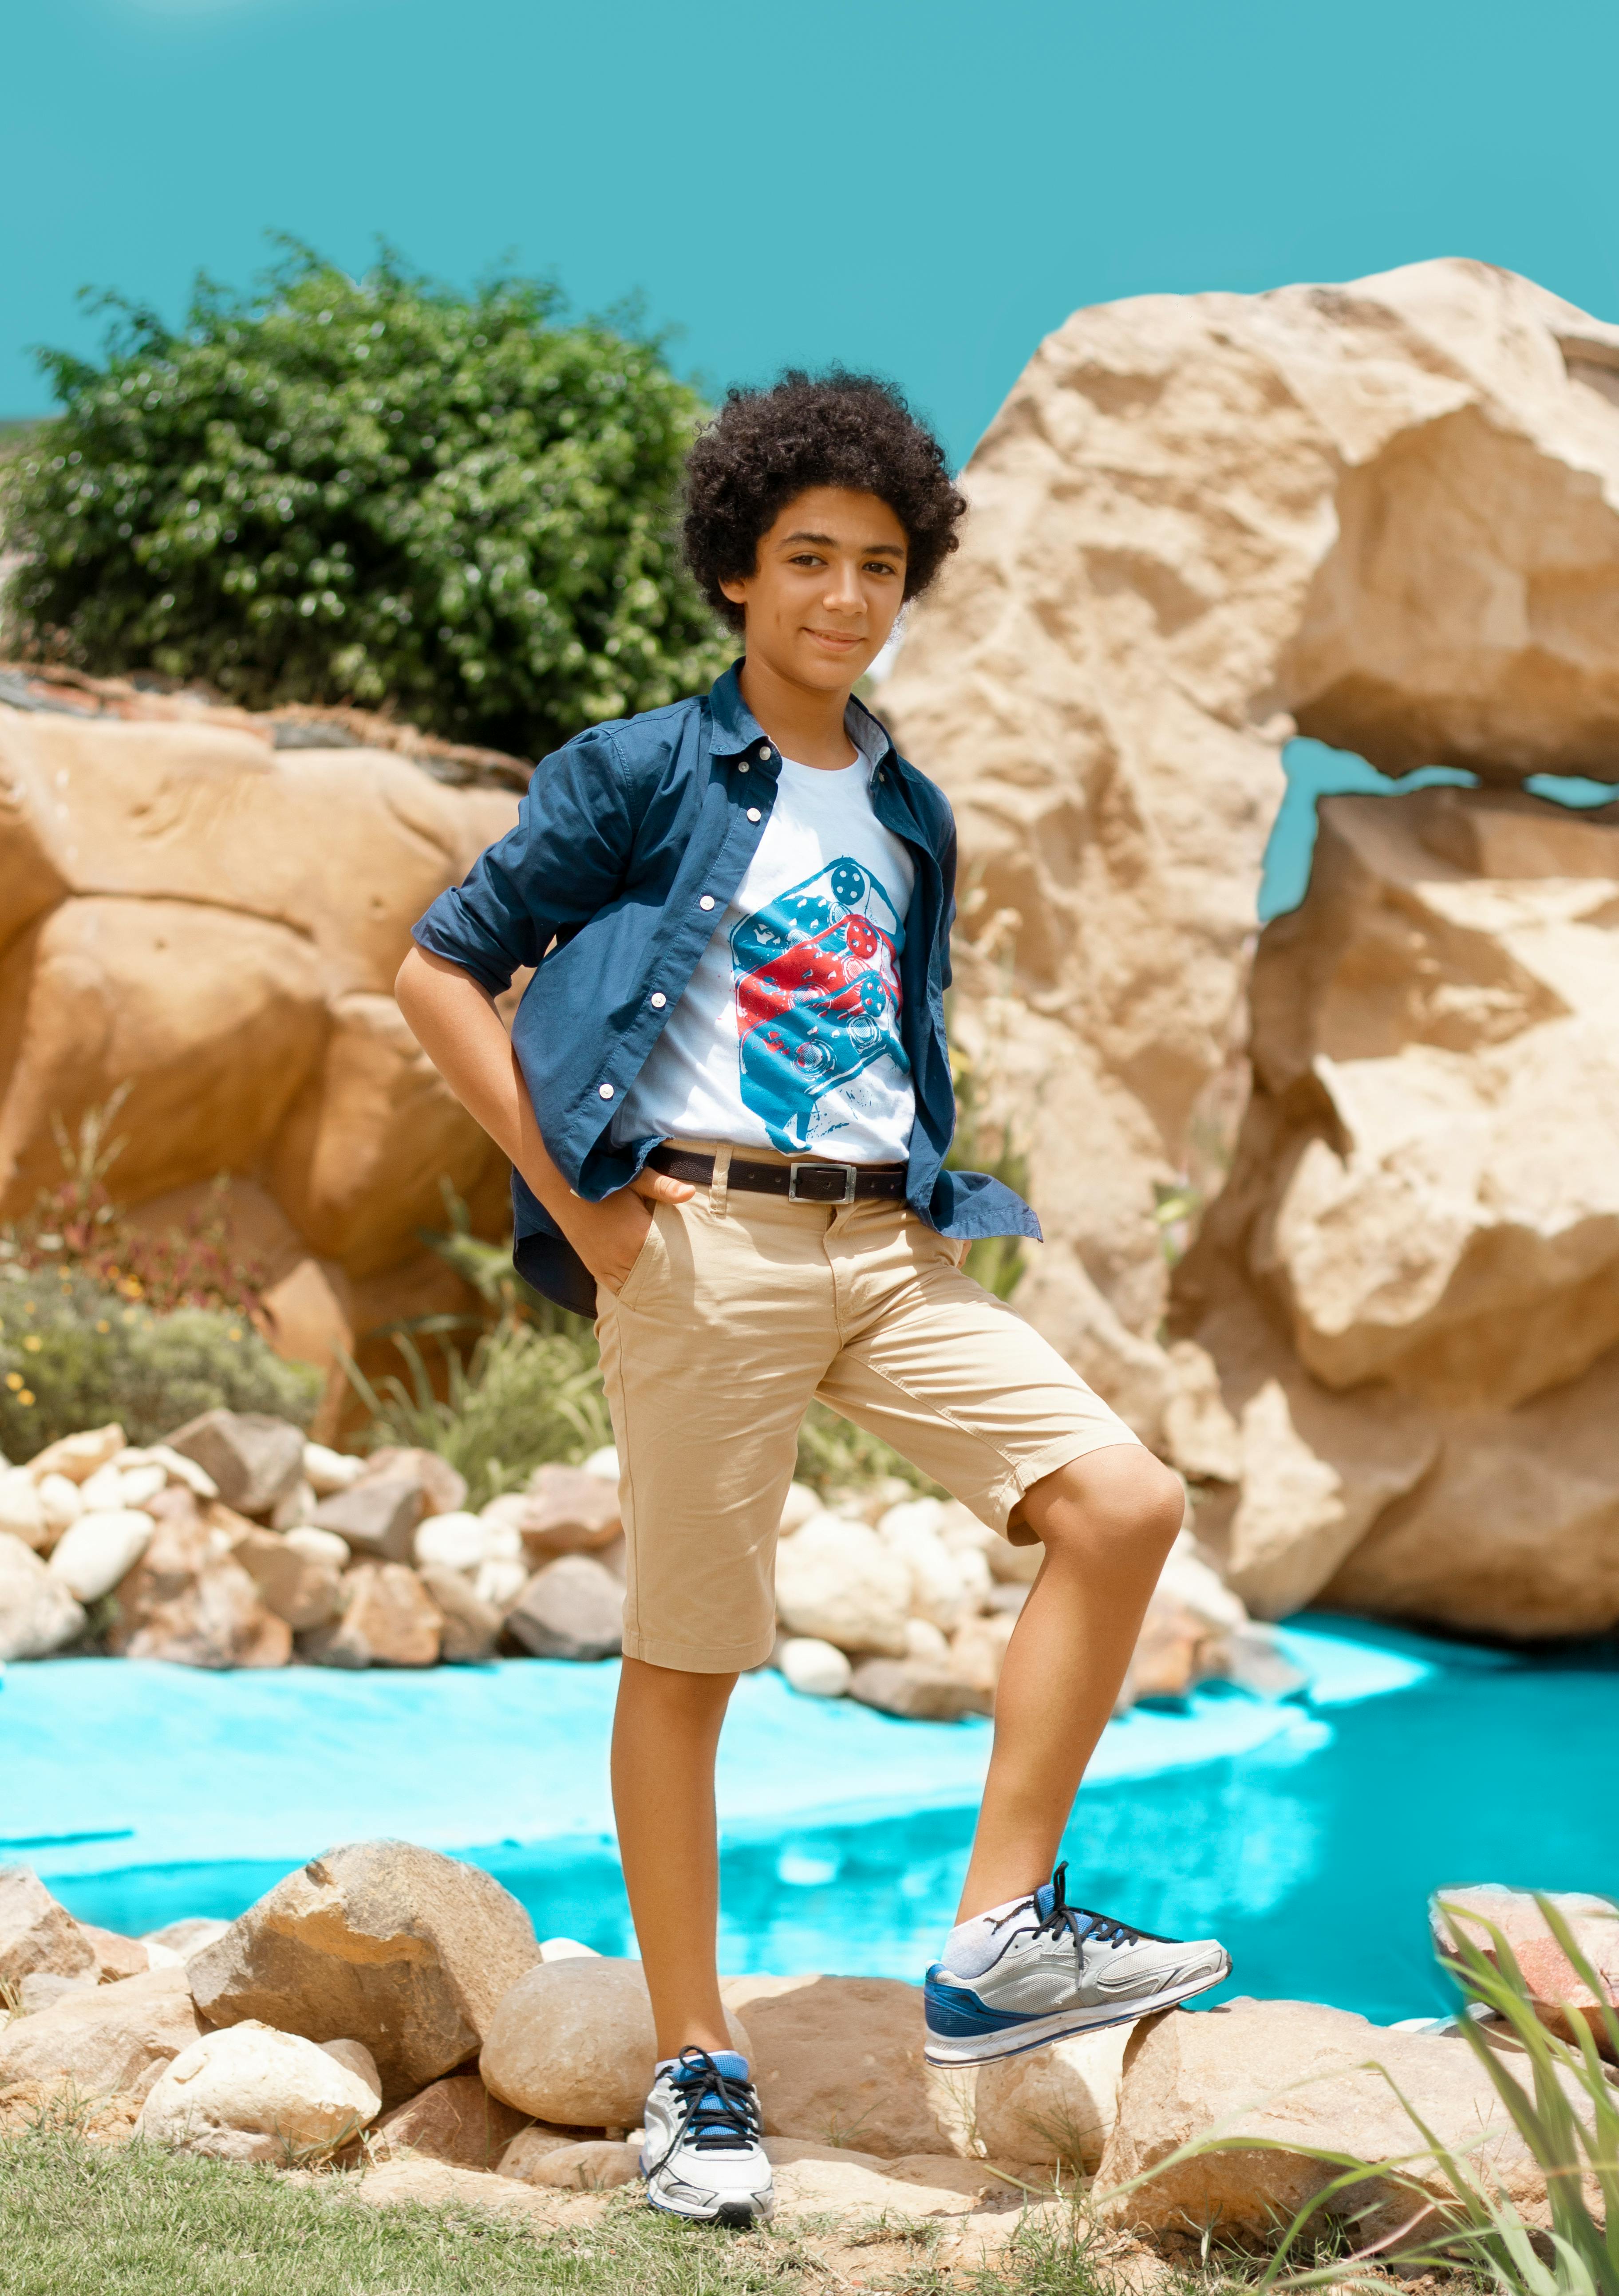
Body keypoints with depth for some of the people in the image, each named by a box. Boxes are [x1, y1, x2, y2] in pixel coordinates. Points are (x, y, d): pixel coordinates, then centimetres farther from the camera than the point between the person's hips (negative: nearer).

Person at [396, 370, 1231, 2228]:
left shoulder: (909, 816, 17)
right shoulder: (638, 773, 0)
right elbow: (441, 973, -1)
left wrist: (929, 1204, 13)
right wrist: (575, 1208, -7)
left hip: (891, 1245, 5)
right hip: (706, 1242, -5)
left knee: (1122, 1504, -11)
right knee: (686, 1657, 1)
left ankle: (998, 1941, -5)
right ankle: (694, 2074, 12)